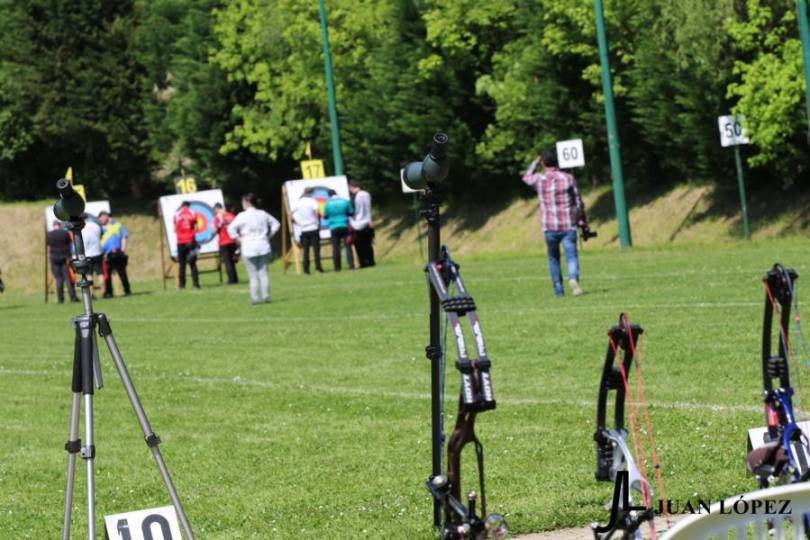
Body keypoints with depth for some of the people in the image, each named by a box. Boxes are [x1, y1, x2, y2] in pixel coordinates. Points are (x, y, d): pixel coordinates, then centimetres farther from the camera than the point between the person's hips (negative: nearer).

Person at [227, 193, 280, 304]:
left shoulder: (242, 216, -8)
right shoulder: (263, 214, 7)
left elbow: (231, 229, -16)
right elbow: (276, 224, 16)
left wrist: (239, 239, -5)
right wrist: (269, 236, 13)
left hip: (249, 248, -4)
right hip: (263, 247, 4)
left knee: (253, 275, 2)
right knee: (263, 272, 6)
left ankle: (255, 298, 0)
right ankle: (265, 296, 2)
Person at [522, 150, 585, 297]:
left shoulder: (539, 179, -1)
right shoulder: (568, 178, -1)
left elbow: (526, 177, 24)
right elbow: (578, 203, 4)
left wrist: (535, 162, 33)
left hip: (549, 227, 1)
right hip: (568, 225, -1)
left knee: (553, 258, 17)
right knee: (571, 256, -6)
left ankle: (558, 289, 17)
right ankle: (573, 279, -33)